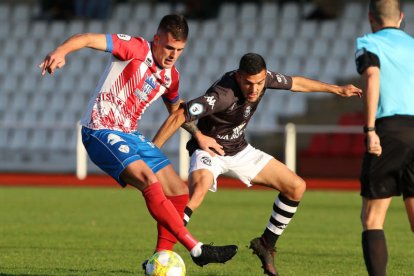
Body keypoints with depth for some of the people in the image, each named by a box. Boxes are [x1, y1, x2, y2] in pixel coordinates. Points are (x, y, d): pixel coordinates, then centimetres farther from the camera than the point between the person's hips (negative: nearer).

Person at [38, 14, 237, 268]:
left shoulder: (170, 76, 10)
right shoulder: (136, 49, -12)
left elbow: (176, 109, 32)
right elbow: (88, 39, -23)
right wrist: (60, 52, -41)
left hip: (130, 135, 9)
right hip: (101, 131, -9)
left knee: (179, 193, 3)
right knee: (149, 181, -28)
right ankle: (197, 249, -30)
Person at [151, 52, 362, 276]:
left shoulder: (263, 77, -14)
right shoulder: (222, 95, -36)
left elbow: (295, 83, 7)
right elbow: (178, 116, -35)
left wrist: (336, 89, 18)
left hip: (240, 150, 7)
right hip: (208, 150, -7)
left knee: (296, 187, 2)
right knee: (198, 189, -40)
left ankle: (266, 245, 18)